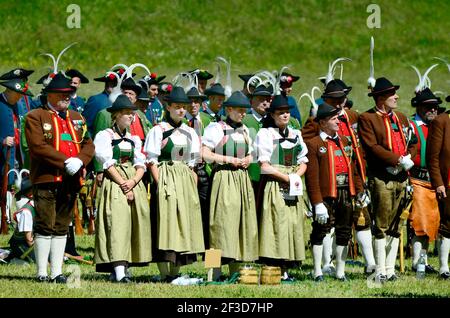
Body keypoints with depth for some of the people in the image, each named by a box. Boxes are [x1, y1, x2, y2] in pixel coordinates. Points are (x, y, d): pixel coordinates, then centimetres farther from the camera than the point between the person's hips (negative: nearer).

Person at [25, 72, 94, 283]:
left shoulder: (76, 119, 19)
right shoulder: (36, 117, -1)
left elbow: (88, 145, 12)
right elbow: (38, 147, -12)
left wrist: (79, 161, -10)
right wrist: (65, 162, -16)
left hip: (71, 181, 6)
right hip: (46, 179, -6)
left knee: (62, 228, 8)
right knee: (45, 226, -6)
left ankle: (57, 271, 11)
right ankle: (42, 272, -2)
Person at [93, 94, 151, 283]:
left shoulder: (134, 139, 20)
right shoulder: (104, 136, 2)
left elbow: (141, 165, 12)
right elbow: (108, 164, -7)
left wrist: (132, 182, -9)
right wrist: (124, 187, -14)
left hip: (134, 184, 6)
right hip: (114, 184, -6)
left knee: (136, 223, -2)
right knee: (118, 222, -17)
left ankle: (120, 269, 2)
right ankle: (119, 272, -26)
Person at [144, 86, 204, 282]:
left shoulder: (190, 133, 15)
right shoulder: (158, 131, -1)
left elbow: (193, 163, 17)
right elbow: (151, 161, -5)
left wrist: (194, 186, 6)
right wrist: (160, 184, -15)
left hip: (186, 180, 6)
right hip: (165, 179, -6)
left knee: (185, 220, 3)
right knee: (166, 218, -10)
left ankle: (175, 271, 9)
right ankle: (165, 272, -9)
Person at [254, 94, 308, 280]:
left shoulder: (296, 134, 16)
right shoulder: (265, 134, -1)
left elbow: (303, 163, 16)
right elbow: (264, 166, -8)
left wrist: (297, 176, -5)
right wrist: (287, 177, -12)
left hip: (293, 190, 6)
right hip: (274, 186, -6)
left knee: (293, 225, 1)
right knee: (276, 225, -11)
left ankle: (285, 270, 4)